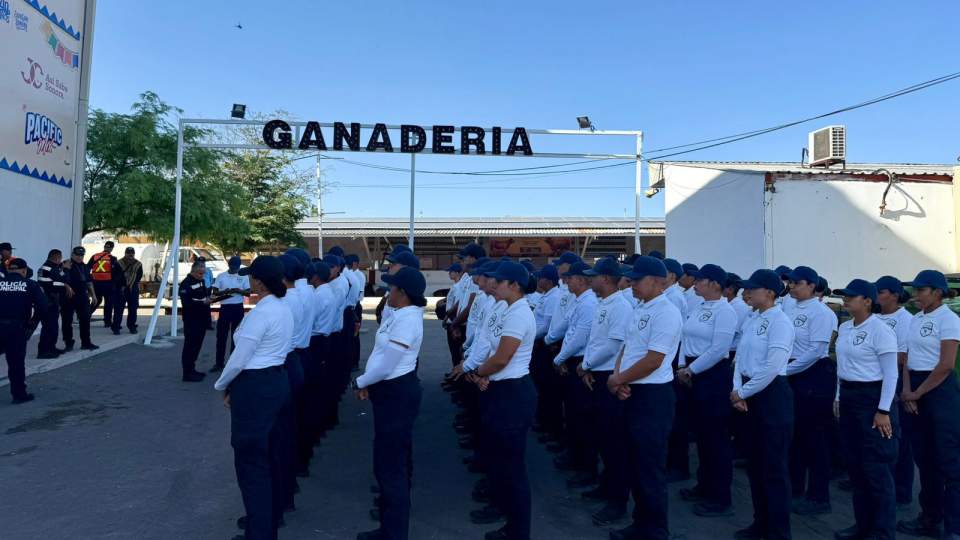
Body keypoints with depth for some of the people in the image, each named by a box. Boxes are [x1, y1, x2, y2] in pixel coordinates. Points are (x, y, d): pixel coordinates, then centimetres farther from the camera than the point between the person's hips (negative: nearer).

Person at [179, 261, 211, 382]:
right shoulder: (186, 284, -14)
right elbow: (187, 303, -24)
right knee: (190, 346, -5)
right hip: (191, 321, -9)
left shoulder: (201, 281, 14)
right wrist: (203, 302, -26)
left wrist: (209, 297, 6)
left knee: (197, 345, 14)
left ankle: (192, 369, 24)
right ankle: (187, 373, 0)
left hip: (201, 320, 9)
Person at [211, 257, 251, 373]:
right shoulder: (221, 276, 3)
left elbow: (248, 293, 0)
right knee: (221, 335, 3)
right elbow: (215, 292, 1)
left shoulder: (244, 277, 3)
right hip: (225, 308, 0)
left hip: (238, 308, 0)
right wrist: (225, 291, -18)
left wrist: (239, 291, -19)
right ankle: (219, 363, 9)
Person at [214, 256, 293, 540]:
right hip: (277, 380, 10)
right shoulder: (283, 308, 8)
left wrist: (222, 385, 1)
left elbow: (238, 359, -18)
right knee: (271, 455, 20)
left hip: (255, 387, -10)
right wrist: (233, 385, 14)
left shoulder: (260, 312, -21)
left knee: (251, 460, 3)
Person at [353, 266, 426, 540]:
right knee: (396, 460, 22)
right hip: (395, 390, 11)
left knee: (389, 464, 0)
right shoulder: (402, 314, 7)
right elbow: (384, 357, 16)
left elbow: (385, 367, -24)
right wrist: (369, 382, 8)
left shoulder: (406, 320, -25)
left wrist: (359, 383, -9)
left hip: (396, 393, -11)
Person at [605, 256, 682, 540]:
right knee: (635, 462, 18)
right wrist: (618, 377, -4)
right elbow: (626, 348, 15)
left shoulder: (666, 312, -16)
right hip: (632, 394, 9)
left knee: (650, 467, 2)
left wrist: (616, 380, -13)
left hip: (653, 397, -9)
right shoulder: (640, 310, 12)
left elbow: (652, 361, -22)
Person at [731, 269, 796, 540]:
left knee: (774, 466, 1)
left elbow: (771, 368, -20)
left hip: (772, 395, -9)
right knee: (754, 462, 16)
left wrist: (742, 393, -13)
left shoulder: (779, 322, -14)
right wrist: (738, 391, -5)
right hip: (749, 395, 9)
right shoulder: (751, 321, 11)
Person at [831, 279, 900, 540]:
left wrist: (884, 411, -17)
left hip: (872, 397, -8)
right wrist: (839, 397, 15)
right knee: (854, 463, 13)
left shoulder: (880, 330, -14)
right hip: (849, 397, 8)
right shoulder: (844, 328, 9)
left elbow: (891, 374, -15)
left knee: (877, 466, -1)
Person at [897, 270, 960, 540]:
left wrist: (918, 393, -12)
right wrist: (907, 390, -3)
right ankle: (930, 518, 23)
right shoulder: (916, 319, 11)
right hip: (916, 391, 8)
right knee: (924, 456, 12)